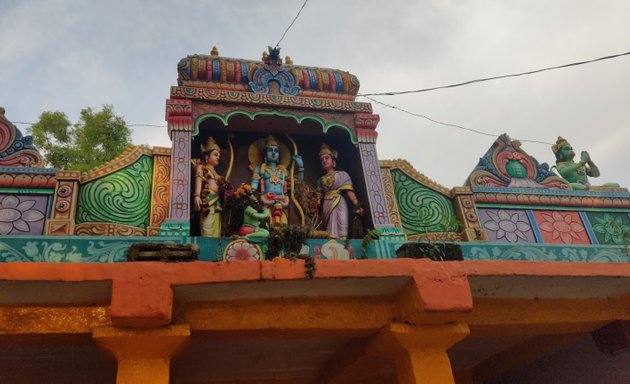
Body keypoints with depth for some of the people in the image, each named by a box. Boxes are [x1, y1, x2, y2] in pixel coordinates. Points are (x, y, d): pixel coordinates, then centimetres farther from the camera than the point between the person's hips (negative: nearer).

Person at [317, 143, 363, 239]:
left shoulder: (342, 175, 8)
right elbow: (319, 195, 14)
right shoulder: (321, 179, 20)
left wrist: (357, 205, -11)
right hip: (327, 205, 3)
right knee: (331, 228, -4)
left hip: (339, 203, -3)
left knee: (341, 225, -14)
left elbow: (349, 191, -1)